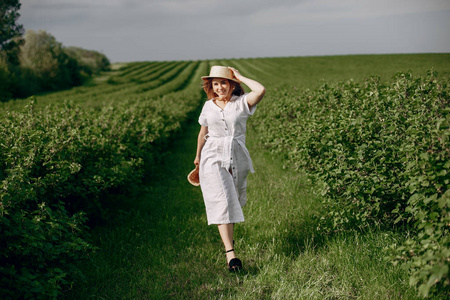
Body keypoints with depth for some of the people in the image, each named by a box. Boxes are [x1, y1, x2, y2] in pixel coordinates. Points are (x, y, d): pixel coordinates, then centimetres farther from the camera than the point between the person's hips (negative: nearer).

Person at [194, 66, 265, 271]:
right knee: (221, 202, -12)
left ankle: (228, 233, 48)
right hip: (213, 158, 0)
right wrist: (198, 156, 27)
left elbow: (261, 90, -24)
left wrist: (240, 77, -10)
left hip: (237, 158, 0)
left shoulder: (242, 103, -3)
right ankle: (230, 253, -17)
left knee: (234, 200, 15)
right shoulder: (208, 106, 5)